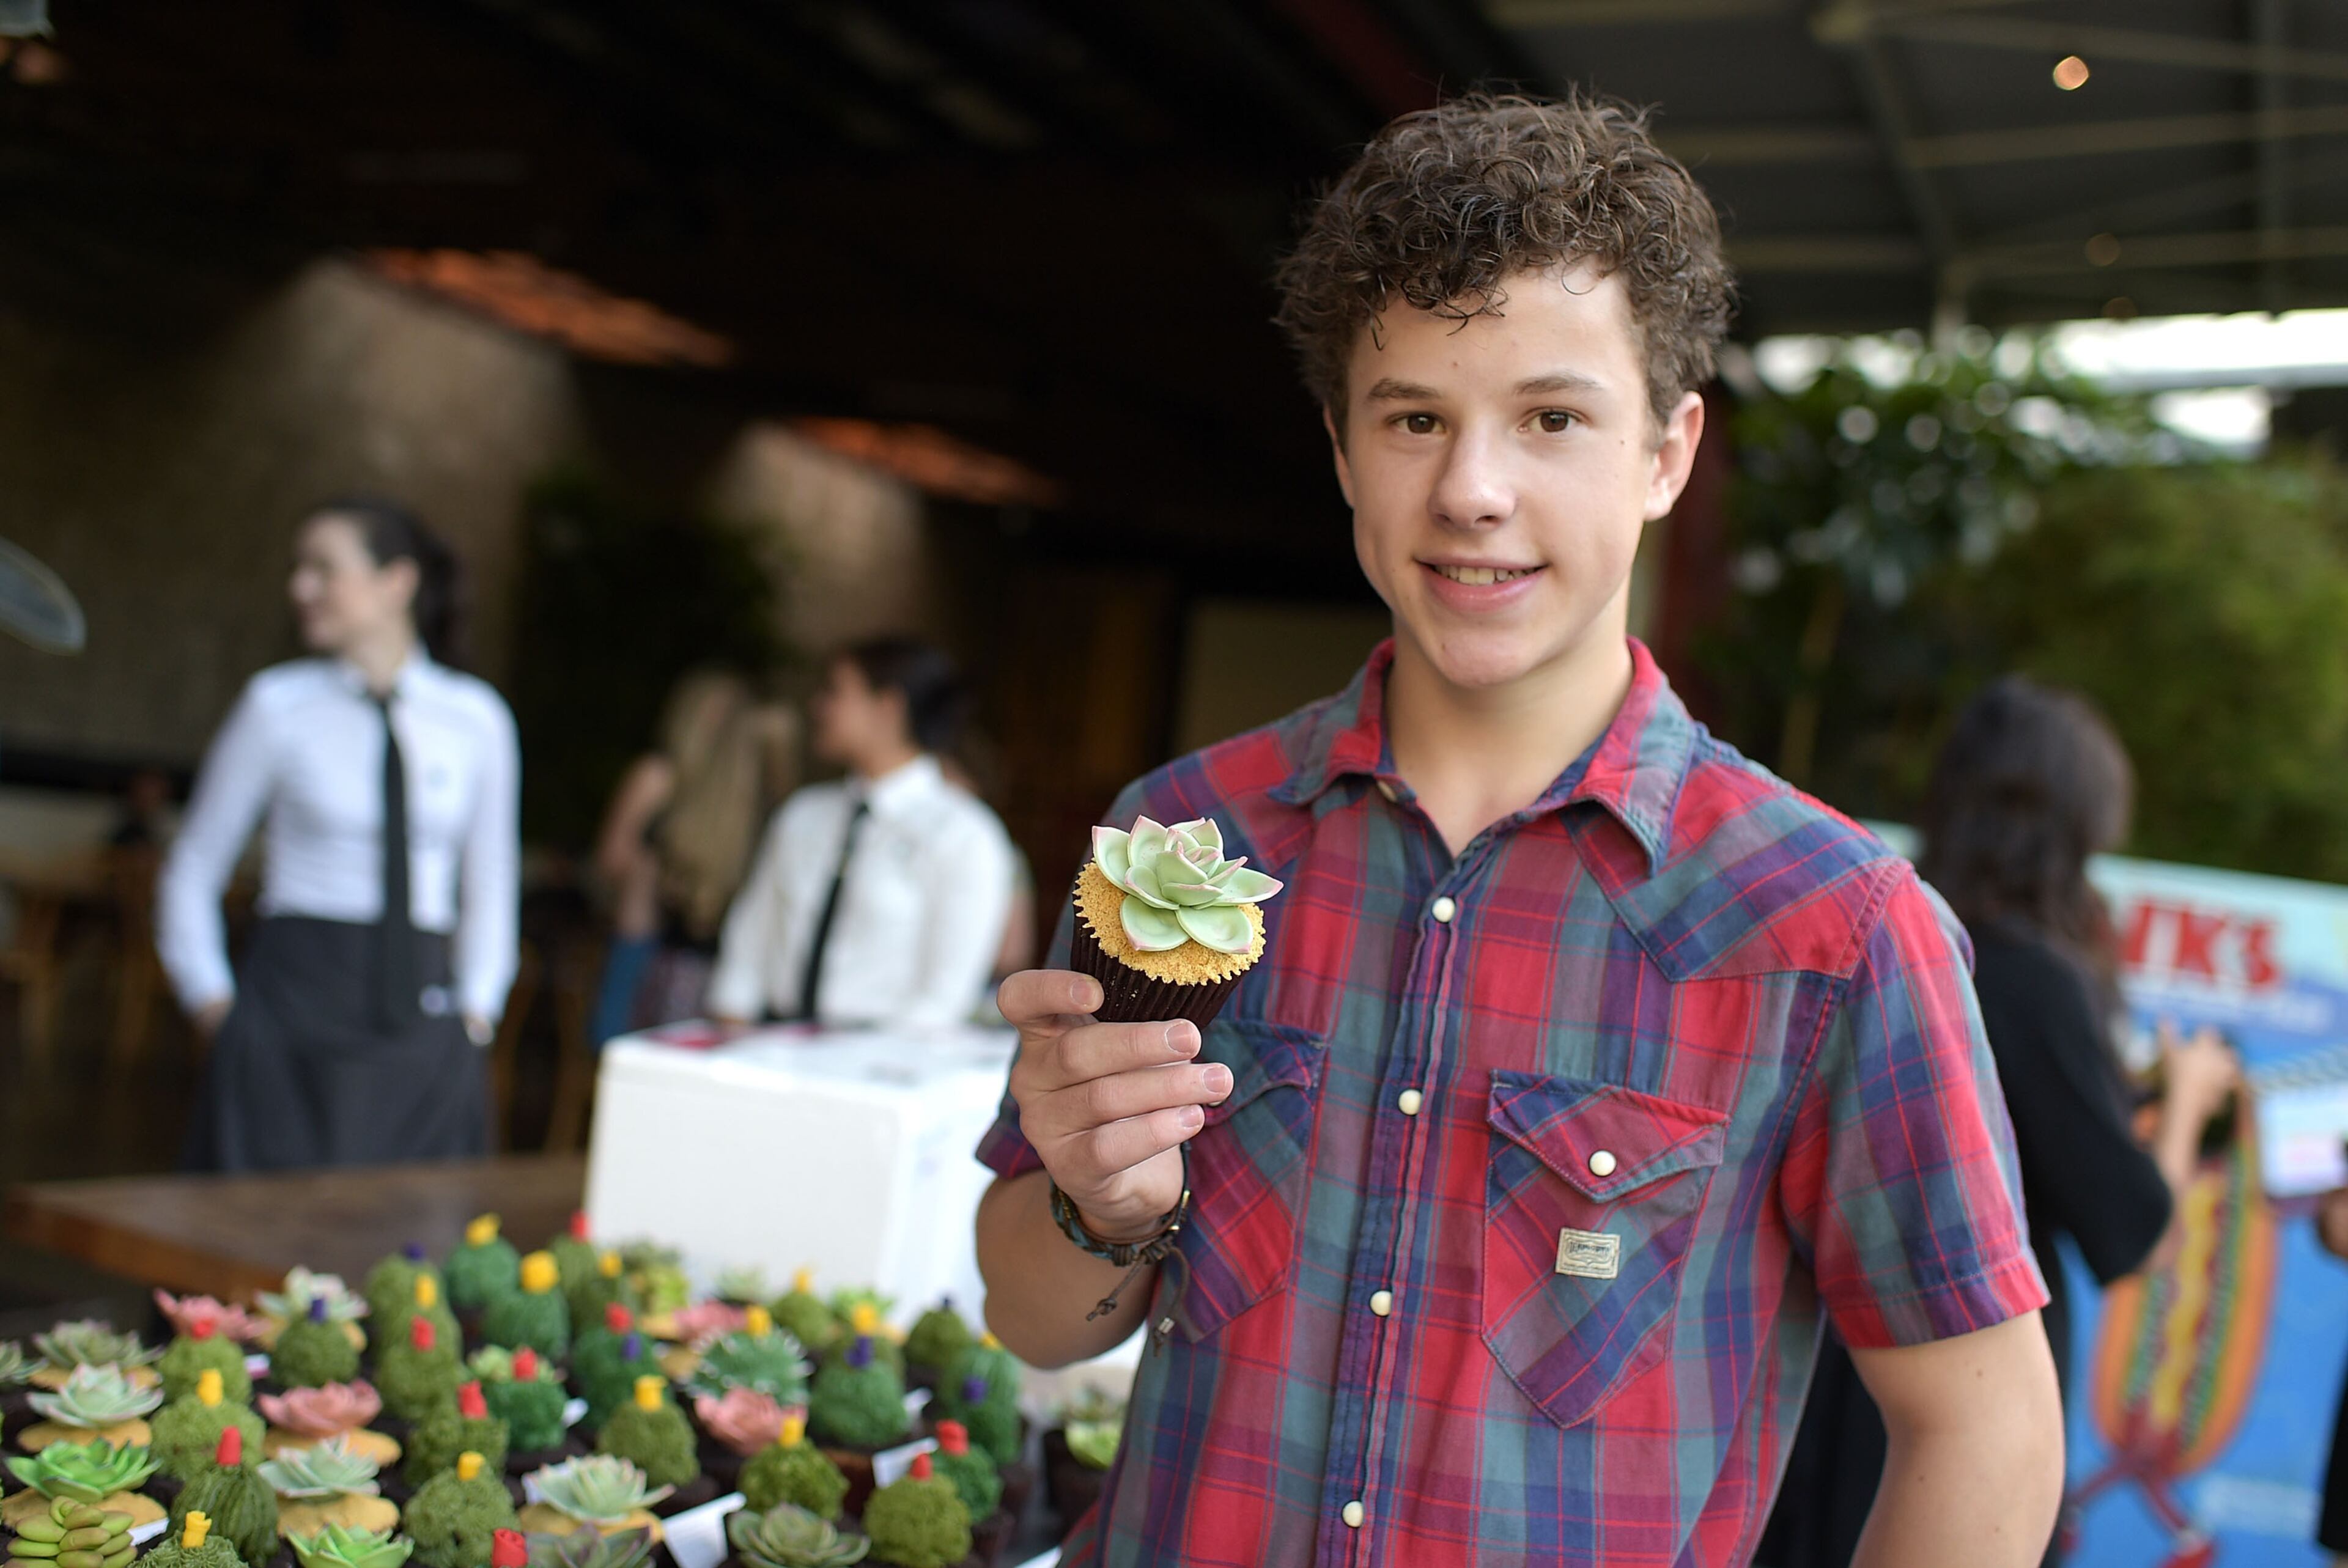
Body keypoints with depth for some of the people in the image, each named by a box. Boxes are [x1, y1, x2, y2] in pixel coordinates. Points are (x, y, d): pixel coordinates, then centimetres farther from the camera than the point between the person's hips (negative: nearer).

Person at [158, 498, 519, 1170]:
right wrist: (213, 1003, 3)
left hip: (422, 1024, 1)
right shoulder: (278, 705, 1)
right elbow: (191, 869, 8)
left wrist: (477, 1010, 8)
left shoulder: (476, 719, 4)